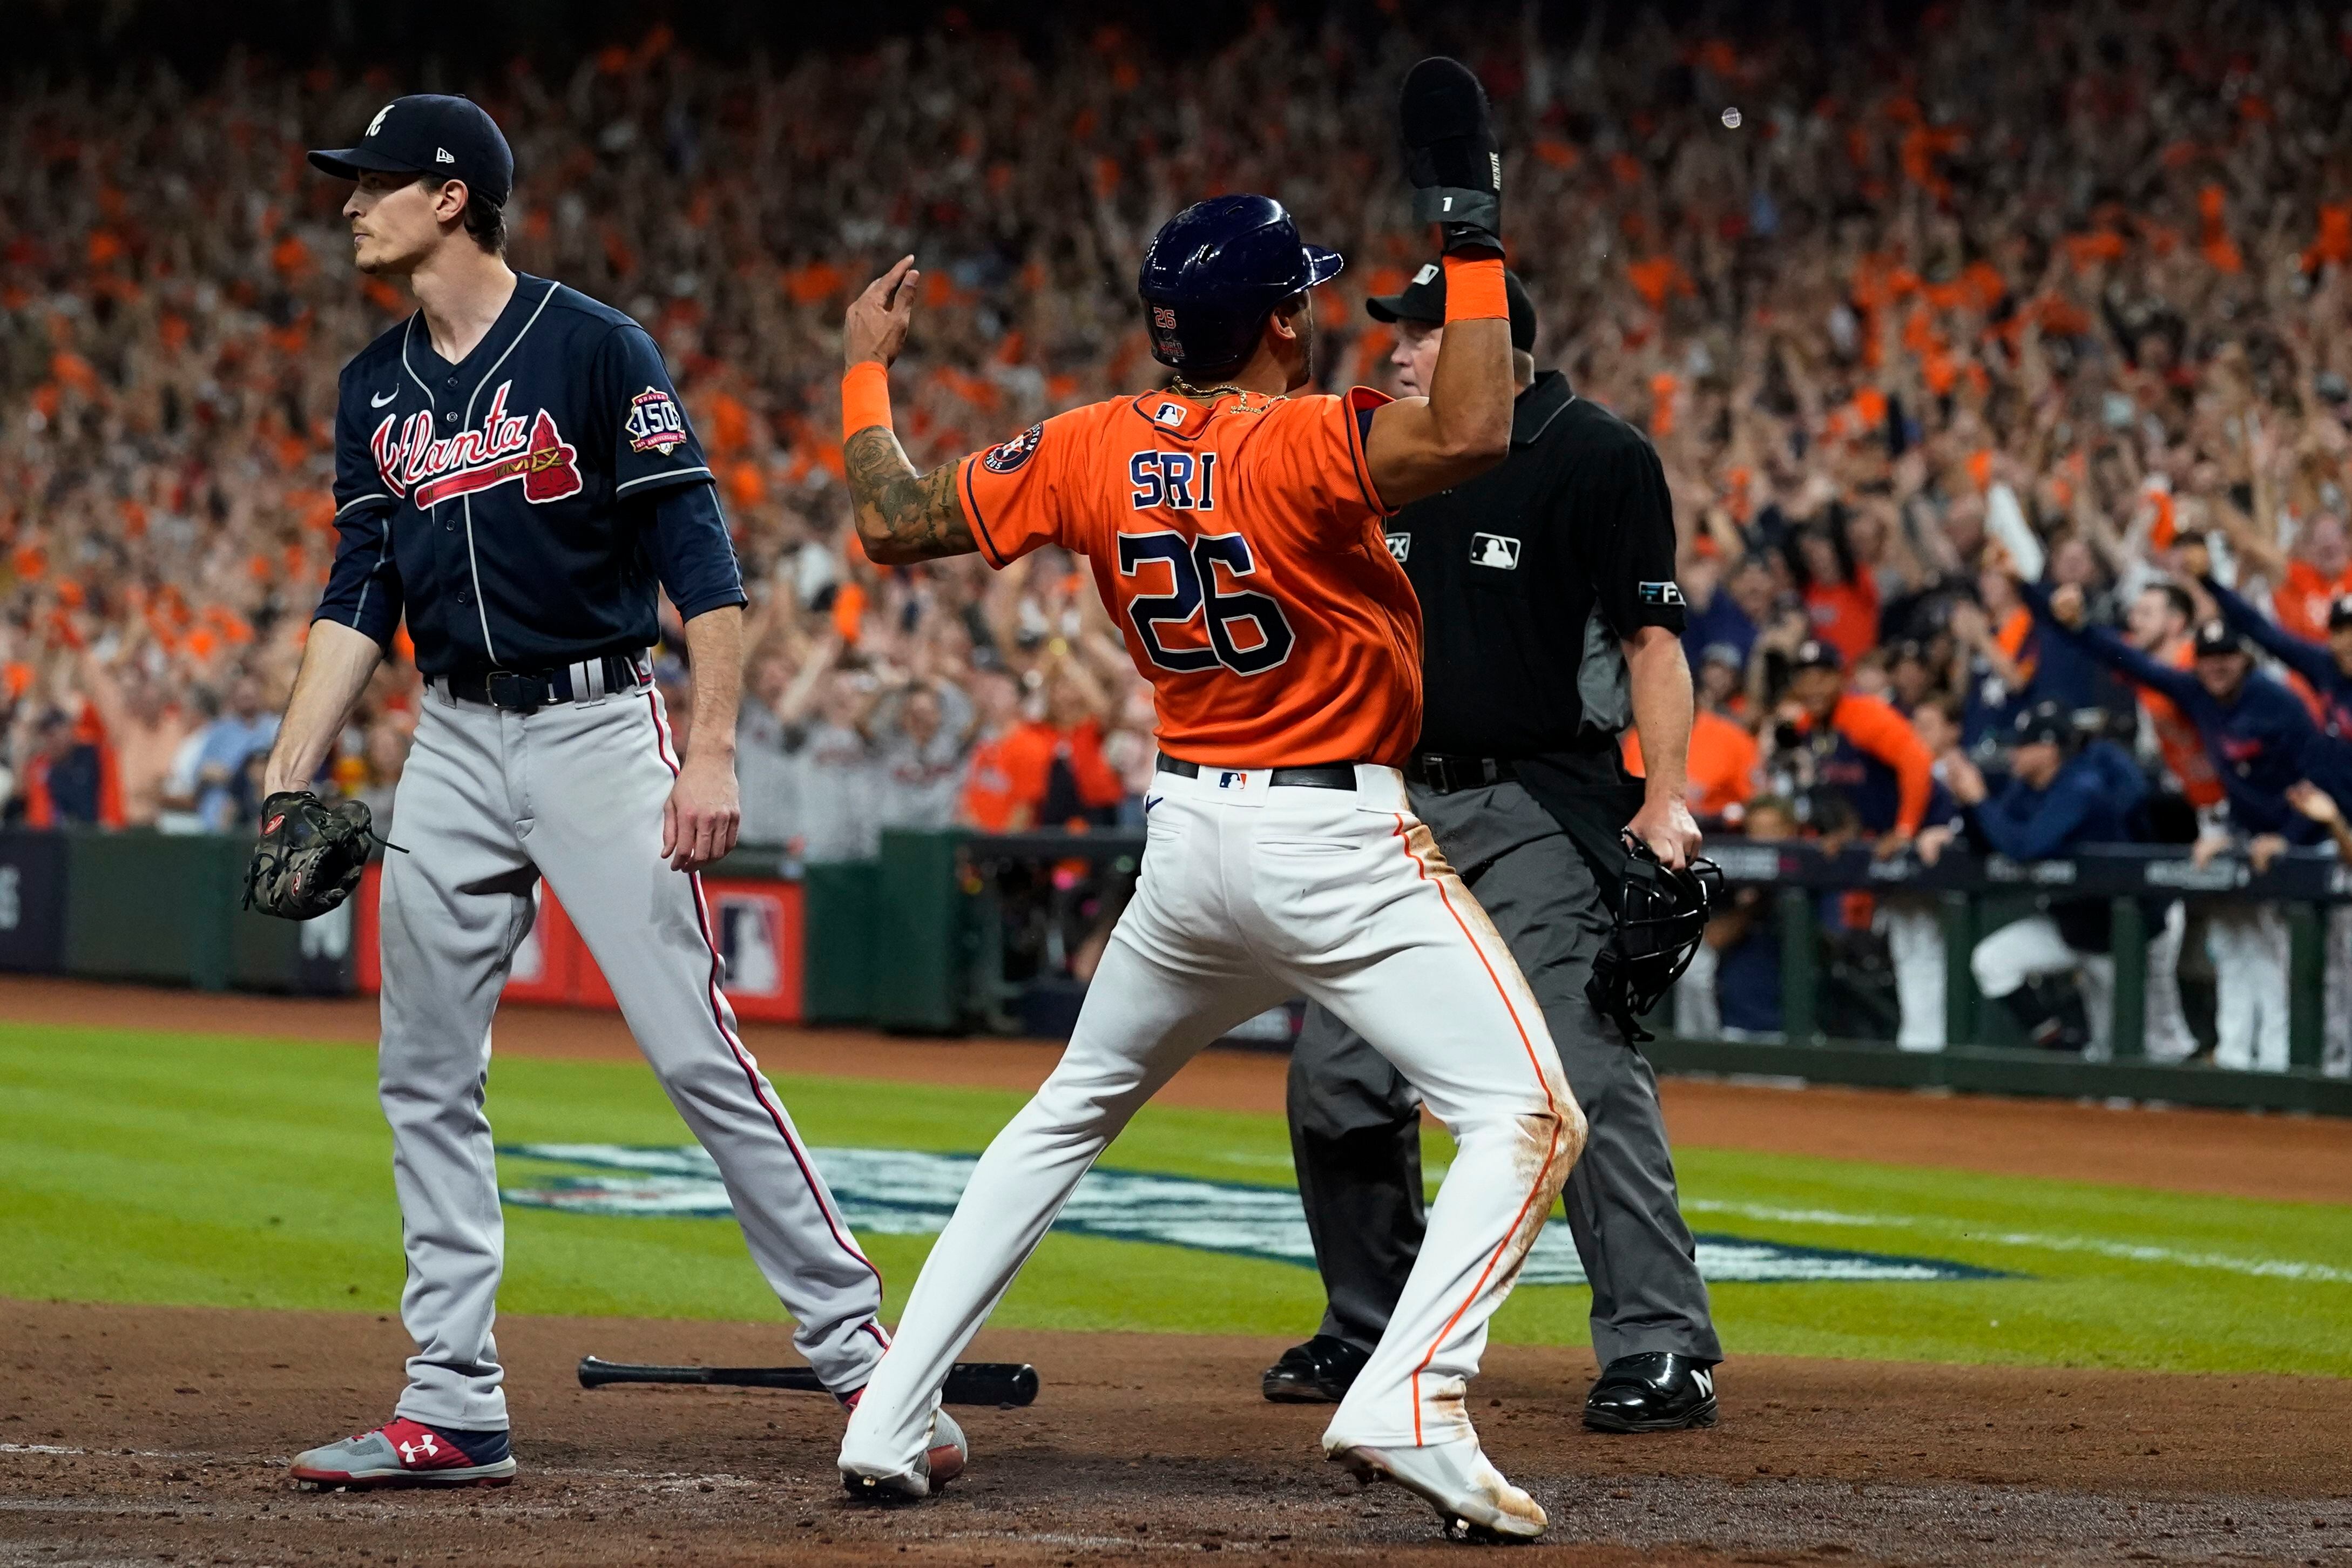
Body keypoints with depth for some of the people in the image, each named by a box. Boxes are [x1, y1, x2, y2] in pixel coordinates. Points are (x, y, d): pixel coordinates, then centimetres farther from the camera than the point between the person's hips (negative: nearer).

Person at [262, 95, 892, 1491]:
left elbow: (699, 555, -11)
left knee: (695, 1049, -11)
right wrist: (294, 777, 5)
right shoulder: (378, 389, 10)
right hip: (454, 747, 6)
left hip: (598, 730, -6)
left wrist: (714, 752, -19)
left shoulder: (596, 350, -9)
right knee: (426, 1077, 4)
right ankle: (456, 1411, 8)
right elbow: (362, 593, 13)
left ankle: (855, 1342, -2)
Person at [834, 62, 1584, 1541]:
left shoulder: (1092, 450, 2)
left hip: (1189, 838, 6)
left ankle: (888, 1420, 19)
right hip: (1341, 839, -6)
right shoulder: (1302, 445, -16)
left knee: (1070, 1116, 24)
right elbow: (1473, 434, -33)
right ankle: (1411, 1401, -29)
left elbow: (897, 521, 10)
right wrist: (1476, 243, -24)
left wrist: (866, 373, 26)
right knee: (1525, 1115, -8)